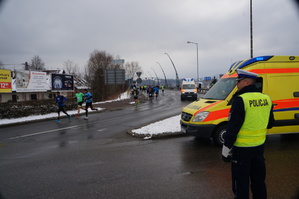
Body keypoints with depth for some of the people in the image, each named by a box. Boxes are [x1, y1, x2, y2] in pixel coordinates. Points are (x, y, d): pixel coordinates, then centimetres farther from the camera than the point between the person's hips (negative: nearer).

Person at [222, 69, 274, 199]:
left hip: (242, 149, -7)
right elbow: (270, 124, 13)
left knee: (241, 183, 7)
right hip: (259, 146, 7)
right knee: (259, 180, 23)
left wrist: (226, 149, -13)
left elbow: (233, 127, -20)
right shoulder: (266, 99, 2)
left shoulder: (240, 100, -20)